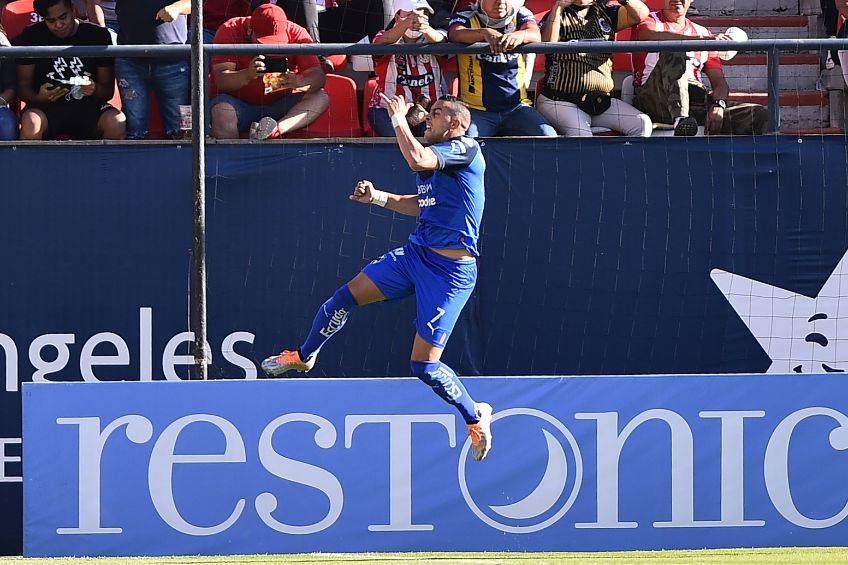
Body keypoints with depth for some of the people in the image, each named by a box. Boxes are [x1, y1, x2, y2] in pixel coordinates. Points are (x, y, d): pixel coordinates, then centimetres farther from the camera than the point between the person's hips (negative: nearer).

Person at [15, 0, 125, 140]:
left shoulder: (98, 36, 2)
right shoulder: (31, 37, 1)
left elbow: (108, 90, 6)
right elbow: (22, 86, 3)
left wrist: (95, 90, -20)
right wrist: (39, 97, -20)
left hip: (87, 107, 1)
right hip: (47, 107, -1)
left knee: (117, 122, -31)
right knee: (31, 123, -36)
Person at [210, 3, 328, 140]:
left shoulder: (296, 34, -8)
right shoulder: (230, 31, -13)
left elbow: (318, 76, -16)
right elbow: (221, 81, -23)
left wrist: (298, 82, -39)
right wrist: (248, 75, -44)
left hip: (279, 106, 3)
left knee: (320, 98, -21)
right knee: (222, 111, -37)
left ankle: (277, 129, -40)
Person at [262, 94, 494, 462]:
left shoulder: (465, 149, -14)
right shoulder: (433, 155, 12)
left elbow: (416, 159, -32)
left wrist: (399, 118, -17)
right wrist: (377, 197, 14)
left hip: (450, 271, -8)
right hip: (415, 253, 8)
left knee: (424, 365, -10)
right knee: (346, 296, 7)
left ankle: (476, 418, 13)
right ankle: (303, 356, 33)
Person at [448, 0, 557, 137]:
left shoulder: (520, 15, 8)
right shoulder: (466, 18, 3)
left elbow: (535, 35, -14)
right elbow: (456, 35, -21)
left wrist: (519, 35, -39)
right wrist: (485, 33, -41)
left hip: (517, 108, 2)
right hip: (477, 110, -2)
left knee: (548, 136, -19)